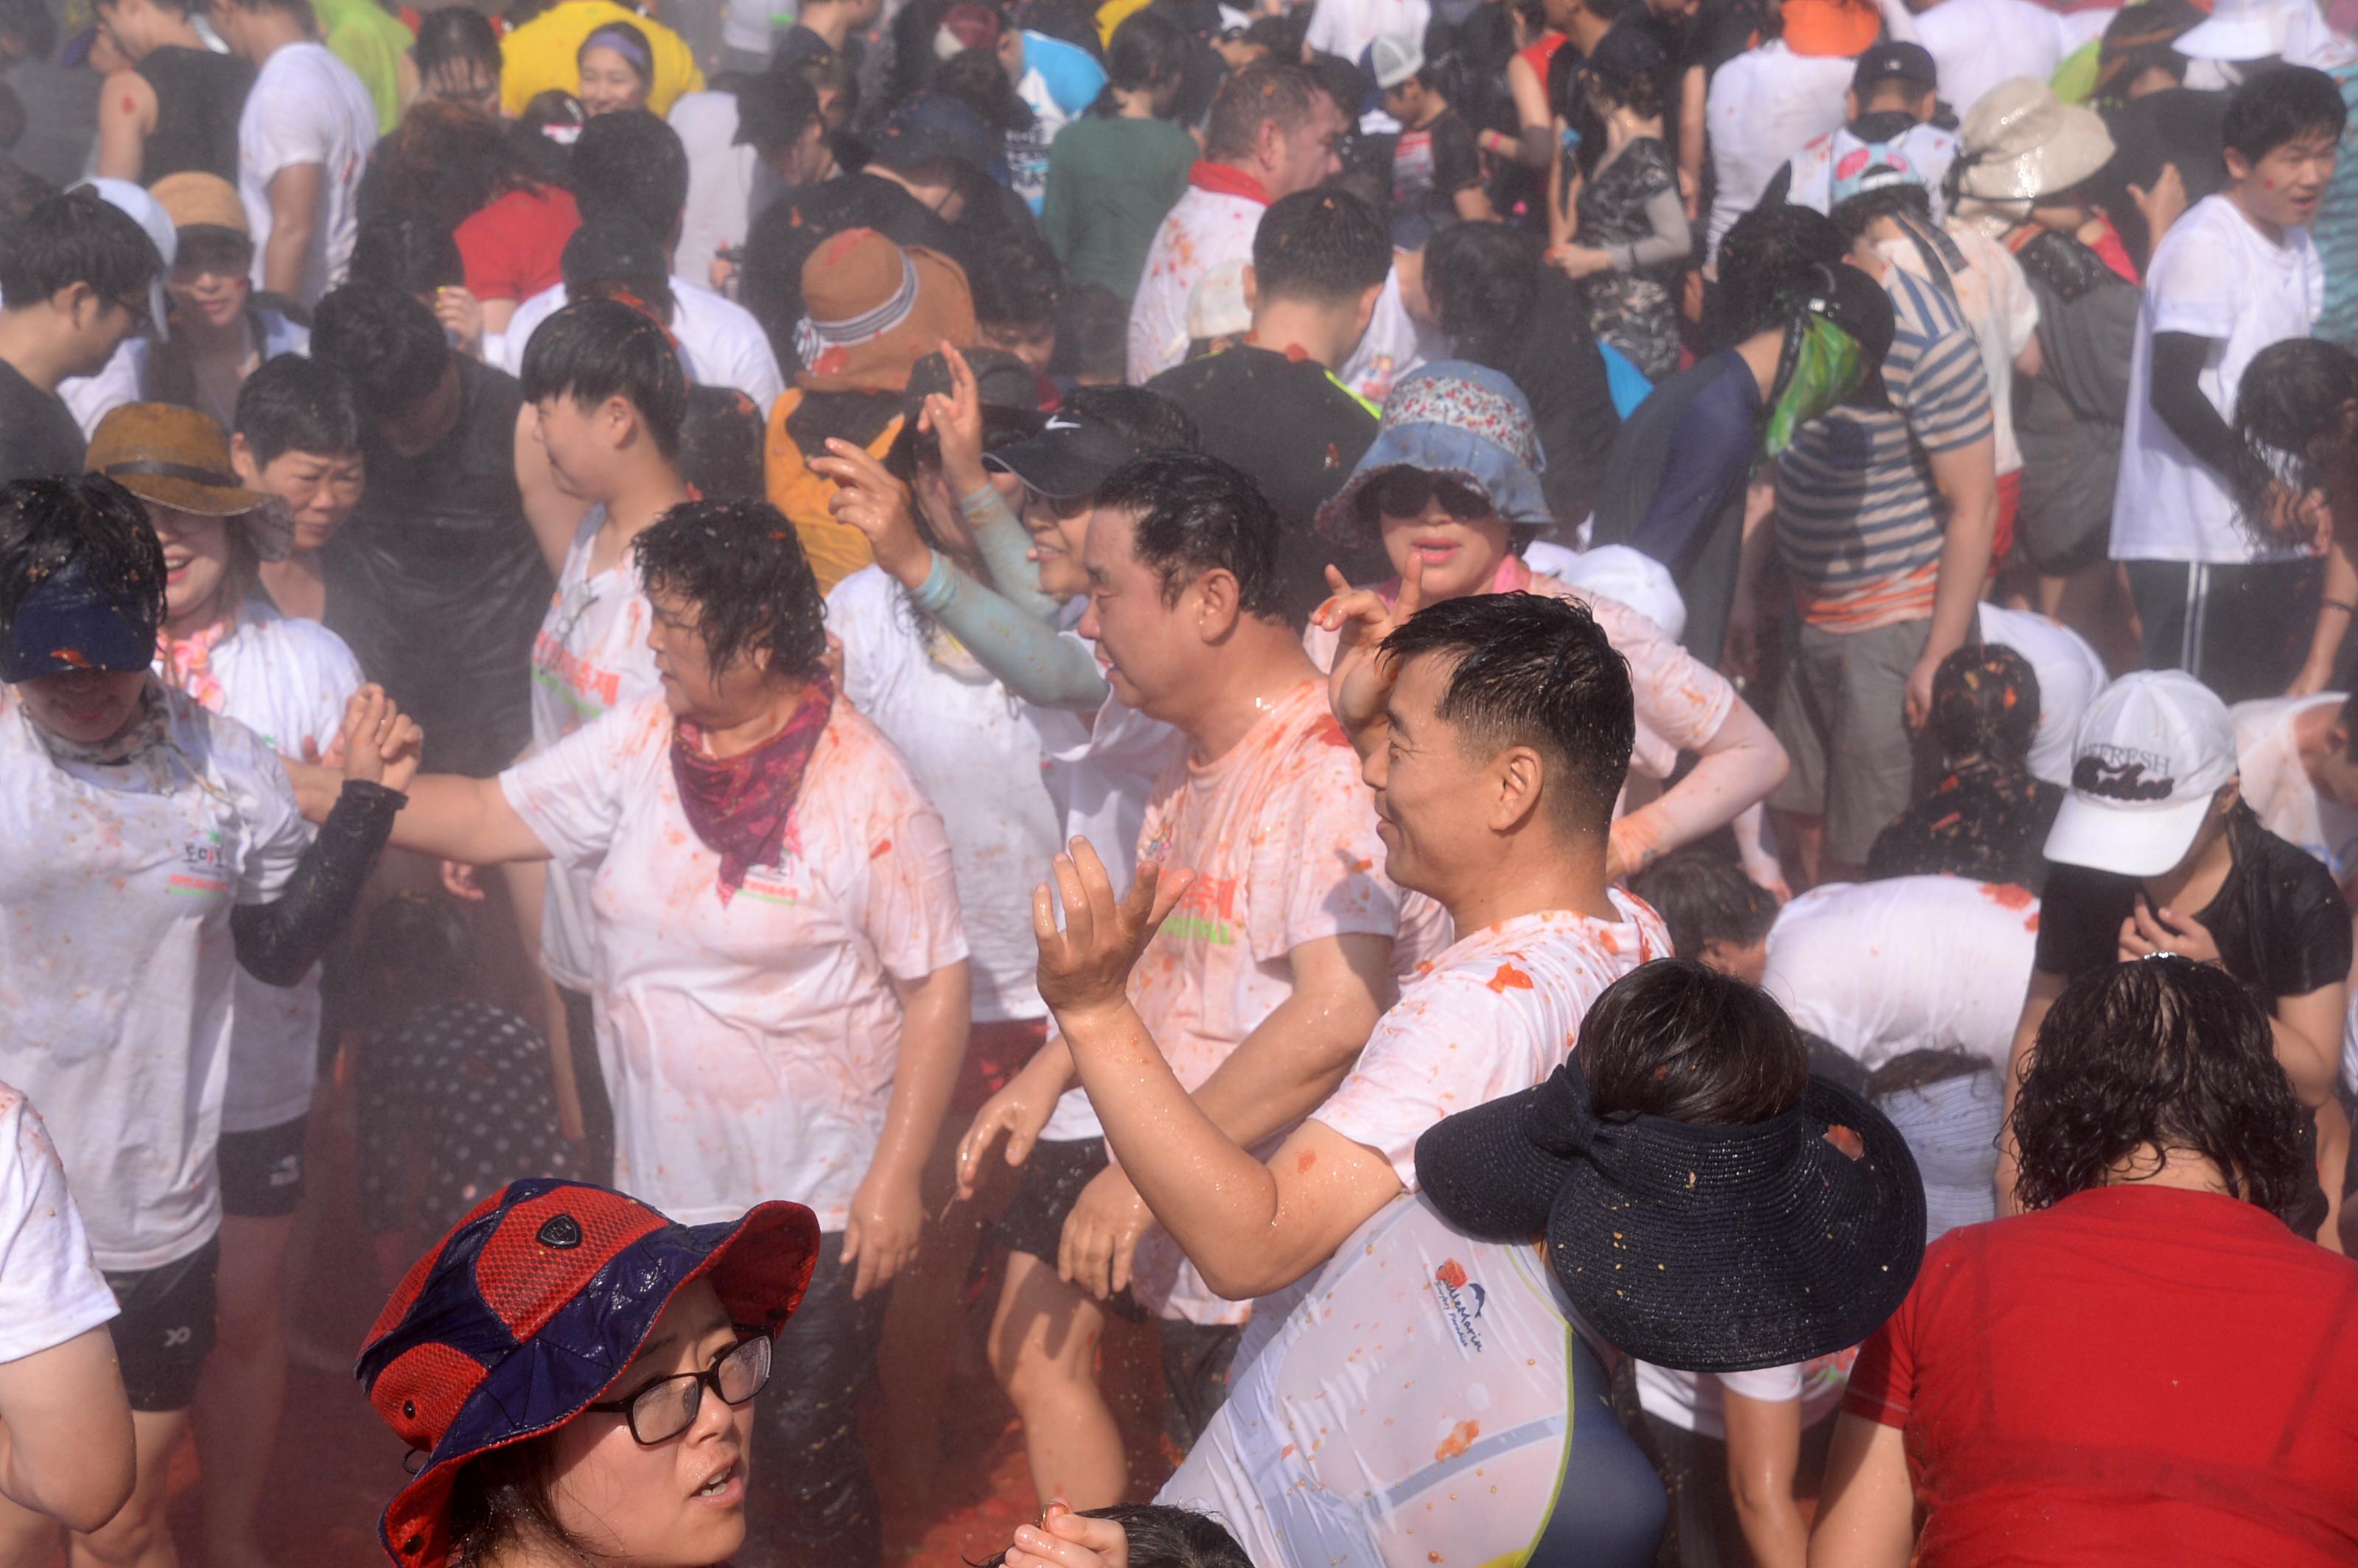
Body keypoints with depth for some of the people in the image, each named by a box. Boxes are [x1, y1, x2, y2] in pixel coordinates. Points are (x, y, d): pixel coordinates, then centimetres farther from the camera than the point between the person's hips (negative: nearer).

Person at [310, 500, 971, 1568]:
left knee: (807, 1455, 5)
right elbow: (489, 817, 3)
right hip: (660, 1194, 5)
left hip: (819, 1203, -5)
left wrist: (896, 1177, -15)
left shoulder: (865, 787, -15)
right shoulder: (638, 747, -1)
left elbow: (936, 985, -12)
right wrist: (315, 793, -6)